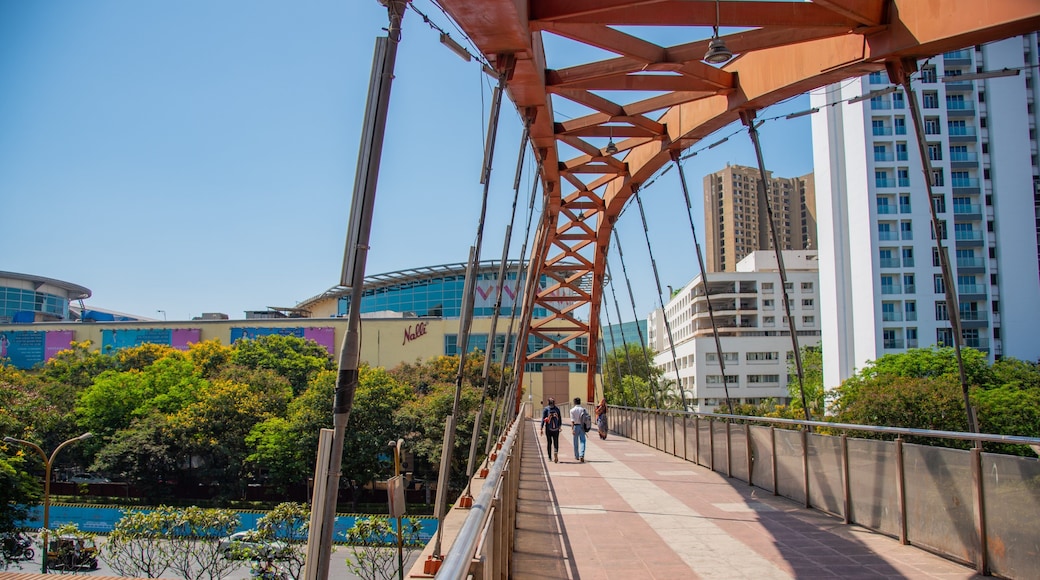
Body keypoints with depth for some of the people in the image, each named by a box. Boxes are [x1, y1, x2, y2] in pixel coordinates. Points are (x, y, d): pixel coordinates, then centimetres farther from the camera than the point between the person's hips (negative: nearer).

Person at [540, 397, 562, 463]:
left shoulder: (546, 409, -3)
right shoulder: (557, 409, 2)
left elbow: (543, 419, -6)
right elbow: (560, 419, 5)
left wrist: (541, 428, -6)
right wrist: (560, 426, 14)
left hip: (548, 428, -1)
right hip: (556, 428, 1)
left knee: (549, 442, 9)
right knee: (556, 442, 3)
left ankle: (550, 457, 14)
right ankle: (556, 452, -23)